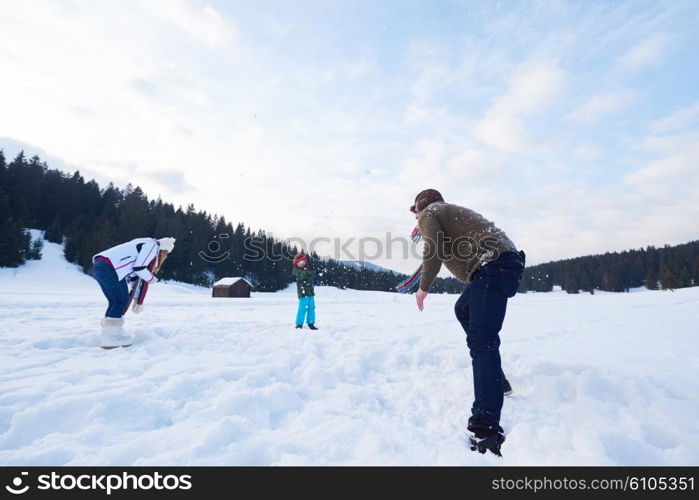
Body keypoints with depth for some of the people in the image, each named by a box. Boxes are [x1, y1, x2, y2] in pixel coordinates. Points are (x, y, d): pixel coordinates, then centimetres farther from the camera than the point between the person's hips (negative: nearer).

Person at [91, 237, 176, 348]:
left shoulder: (144, 243, 26)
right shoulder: (152, 245, -3)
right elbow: (139, 267, -11)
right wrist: (151, 279, 3)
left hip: (99, 265, 10)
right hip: (108, 267, -10)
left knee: (114, 301, 14)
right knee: (122, 300, -4)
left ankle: (113, 334, 18)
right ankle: (110, 339, -6)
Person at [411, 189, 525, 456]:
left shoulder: (428, 213, 6)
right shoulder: (453, 212, 31)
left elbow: (434, 251, -10)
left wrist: (424, 287, -2)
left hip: (492, 266, -10)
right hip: (508, 262, 10)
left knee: (481, 340, -18)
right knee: (463, 310, 27)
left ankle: (486, 430, -24)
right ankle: (495, 379, 30)